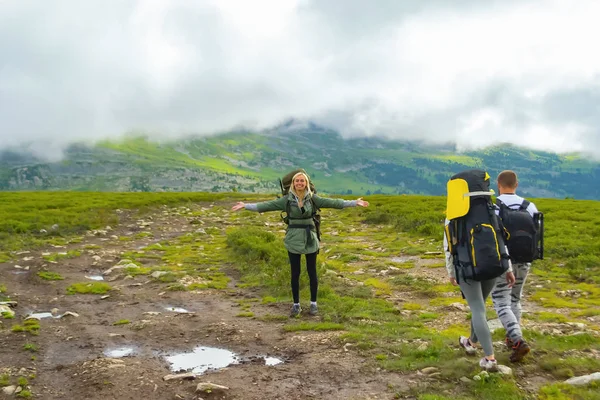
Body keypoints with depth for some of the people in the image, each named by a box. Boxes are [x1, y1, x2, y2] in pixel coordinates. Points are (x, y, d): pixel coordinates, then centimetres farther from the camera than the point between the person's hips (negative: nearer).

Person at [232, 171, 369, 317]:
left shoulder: (312, 198, -2)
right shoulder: (287, 199, -3)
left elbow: (333, 202, -6)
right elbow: (267, 205, -7)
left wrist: (355, 202, -12)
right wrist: (246, 206, -13)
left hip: (310, 239, 0)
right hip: (294, 239, 0)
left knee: (312, 272, 6)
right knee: (295, 273, 6)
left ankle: (313, 303, 20)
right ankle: (296, 305, 18)